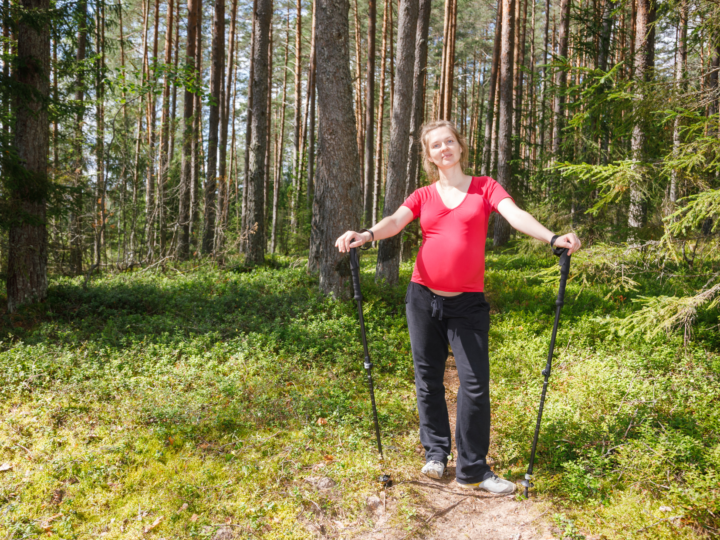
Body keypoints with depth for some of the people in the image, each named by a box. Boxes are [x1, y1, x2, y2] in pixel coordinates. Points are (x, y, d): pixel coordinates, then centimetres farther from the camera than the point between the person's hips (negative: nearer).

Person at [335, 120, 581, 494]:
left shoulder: (485, 188, 6)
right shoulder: (423, 196, 8)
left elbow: (515, 215, -10)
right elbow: (395, 221, -8)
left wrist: (552, 238, -28)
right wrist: (366, 235, -30)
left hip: (468, 303, -2)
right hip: (423, 298, 2)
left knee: (475, 383, -3)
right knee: (428, 379, 9)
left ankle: (472, 470, 9)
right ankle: (436, 453, 26)